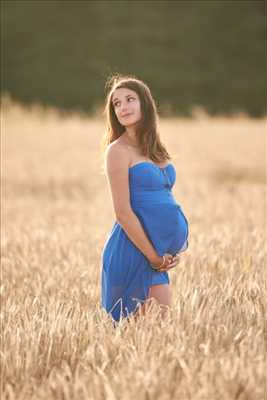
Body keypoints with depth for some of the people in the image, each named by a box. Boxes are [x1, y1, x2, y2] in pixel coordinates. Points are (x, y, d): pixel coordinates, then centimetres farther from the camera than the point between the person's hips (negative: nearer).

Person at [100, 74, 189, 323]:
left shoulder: (154, 148, 15)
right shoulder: (118, 150, -8)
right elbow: (123, 212, -14)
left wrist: (175, 249, 4)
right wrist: (154, 257, -13)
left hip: (158, 253, 8)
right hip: (131, 249, -8)